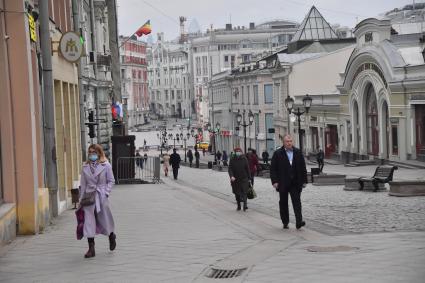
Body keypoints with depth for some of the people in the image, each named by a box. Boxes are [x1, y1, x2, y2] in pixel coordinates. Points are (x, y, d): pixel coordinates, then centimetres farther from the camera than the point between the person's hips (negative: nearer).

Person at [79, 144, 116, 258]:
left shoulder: (106, 166, -1)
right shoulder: (85, 167, 6)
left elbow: (111, 181, 2)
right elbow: (83, 184, 9)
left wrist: (106, 192, -11)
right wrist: (81, 200, 7)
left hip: (101, 197, -2)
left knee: (104, 219, 9)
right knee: (89, 221, -5)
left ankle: (111, 236, 42)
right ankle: (91, 248, -2)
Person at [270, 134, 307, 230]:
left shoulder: (298, 153, 7)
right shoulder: (278, 154, -1)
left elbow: (303, 167, 10)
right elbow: (273, 169, -3)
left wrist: (304, 181, 5)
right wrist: (274, 181, -10)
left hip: (295, 183, 1)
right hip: (283, 184, -1)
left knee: (297, 202, -8)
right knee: (283, 203, 7)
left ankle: (298, 222, -13)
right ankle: (285, 222, 17)